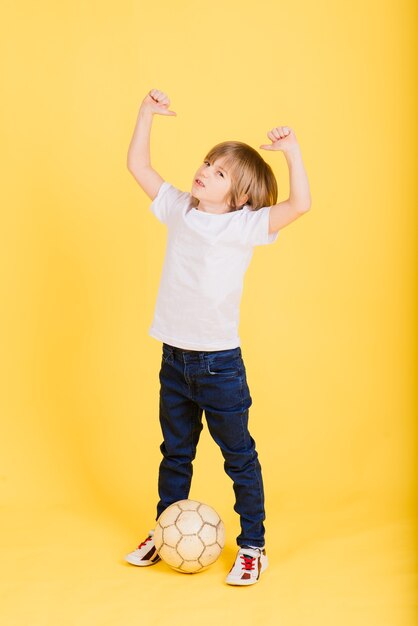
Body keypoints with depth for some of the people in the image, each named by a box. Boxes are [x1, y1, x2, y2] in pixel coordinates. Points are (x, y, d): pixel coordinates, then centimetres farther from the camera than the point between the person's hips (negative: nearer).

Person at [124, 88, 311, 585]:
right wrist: (146, 115, 2)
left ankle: (252, 546, 22)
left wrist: (292, 151, -30)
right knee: (175, 451, 21)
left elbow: (300, 204, -24)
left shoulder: (246, 225, -11)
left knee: (239, 455, 7)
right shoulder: (178, 209, 4)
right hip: (174, 357, 5)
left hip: (220, 362, -5)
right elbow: (138, 167, 9)